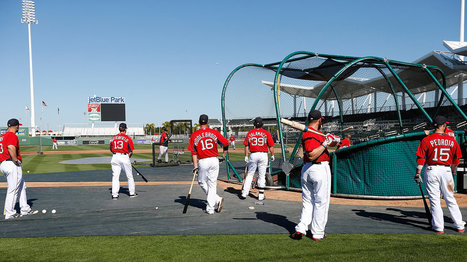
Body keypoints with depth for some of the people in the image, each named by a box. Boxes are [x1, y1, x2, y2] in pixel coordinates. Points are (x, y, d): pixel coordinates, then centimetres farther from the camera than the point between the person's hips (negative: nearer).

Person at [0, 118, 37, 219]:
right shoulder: (12, 136, -11)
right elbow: (11, 147, -28)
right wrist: (16, 161, -18)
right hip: (12, 165, -10)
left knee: (21, 185, 17)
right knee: (13, 189, -3)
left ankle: (25, 209, 22)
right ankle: (10, 214, 2)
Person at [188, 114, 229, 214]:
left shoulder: (194, 135, -1)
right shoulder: (214, 133, 0)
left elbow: (194, 152, -3)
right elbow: (226, 143, -2)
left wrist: (195, 166, -1)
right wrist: (224, 156, 11)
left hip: (203, 162, -1)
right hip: (214, 161, 2)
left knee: (202, 183, 17)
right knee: (212, 184, 9)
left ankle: (217, 200, 3)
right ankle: (210, 208, 9)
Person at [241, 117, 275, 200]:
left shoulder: (250, 133, 4)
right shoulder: (266, 133, -1)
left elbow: (246, 146, 4)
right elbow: (271, 146, -2)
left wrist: (246, 157, 10)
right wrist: (272, 156, 10)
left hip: (253, 155, 1)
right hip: (263, 155, -1)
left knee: (250, 174, 11)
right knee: (262, 175, 7)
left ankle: (244, 193, 7)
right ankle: (261, 195, 10)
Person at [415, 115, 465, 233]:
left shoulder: (426, 140, -6)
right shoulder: (452, 140, 3)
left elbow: (421, 158, -9)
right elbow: (457, 158, 10)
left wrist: (418, 173, -5)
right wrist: (453, 171, 25)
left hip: (431, 171, -2)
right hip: (446, 171, 3)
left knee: (434, 200, 4)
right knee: (450, 199, 14)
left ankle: (439, 227, 8)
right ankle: (460, 226, 20)